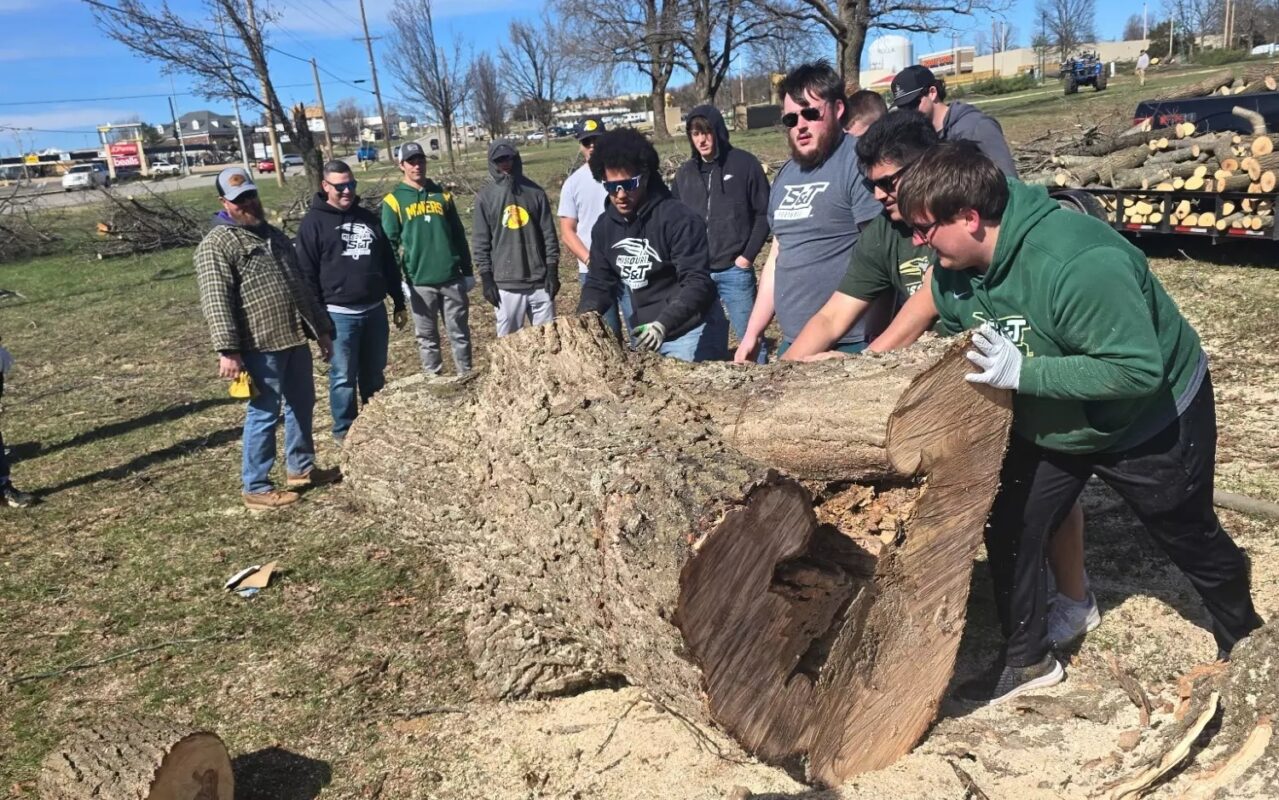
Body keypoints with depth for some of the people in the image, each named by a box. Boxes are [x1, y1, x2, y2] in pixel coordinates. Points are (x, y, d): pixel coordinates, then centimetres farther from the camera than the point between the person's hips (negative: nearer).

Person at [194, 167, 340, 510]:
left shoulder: (274, 235, 17)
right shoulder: (217, 244, -8)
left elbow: (304, 284, 22)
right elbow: (216, 301, -17)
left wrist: (322, 328, 19)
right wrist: (227, 350, -25)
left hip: (296, 338, 8)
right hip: (260, 346, -8)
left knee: (302, 405, 16)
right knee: (264, 415, -2)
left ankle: (301, 468, 32)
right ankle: (256, 488, 9)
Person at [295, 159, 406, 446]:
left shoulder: (368, 218, 12)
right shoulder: (314, 222, -3)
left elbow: (389, 263, 16)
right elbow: (306, 275, -6)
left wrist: (399, 303, 15)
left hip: (375, 310, 5)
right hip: (339, 314, -5)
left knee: (375, 375, 13)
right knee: (344, 377, 2)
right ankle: (344, 430, 16)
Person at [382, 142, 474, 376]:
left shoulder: (442, 194, 10)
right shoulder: (394, 200, 0)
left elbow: (459, 235, 12)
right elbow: (389, 244, -3)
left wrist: (467, 270, 10)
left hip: (452, 278, 2)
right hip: (419, 282, -2)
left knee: (460, 333, 8)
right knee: (427, 338, 7)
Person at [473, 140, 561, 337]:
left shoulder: (535, 192, 5)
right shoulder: (485, 197, 2)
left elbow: (549, 234, 6)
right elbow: (480, 242, 2)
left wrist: (552, 270, 1)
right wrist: (486, 278, -3)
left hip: (539, 281, 1)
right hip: (506, 284, -1)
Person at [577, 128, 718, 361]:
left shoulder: (677, 219, -18)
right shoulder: (604, 227, 3)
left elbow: (697, 281, -24)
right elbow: (599, 280, 10)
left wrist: (664, 324, -37)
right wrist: (587, 314, -12)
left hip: (689, 334, -6)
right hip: (646, 334, 6)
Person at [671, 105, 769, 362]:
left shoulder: (744, 164, -3)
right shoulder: (685, 172, 10)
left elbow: (764, 213, -2)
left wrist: (748, 255, -8)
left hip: (734, 270, -4)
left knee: (749, 335, 4)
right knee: (709, 338, 12)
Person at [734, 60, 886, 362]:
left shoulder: (859, 161, -11)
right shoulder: (786, 176, 14)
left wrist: (877, 347, -20)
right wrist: (752, 334, 17)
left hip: (851, 347, -7)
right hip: (792, 344, 8)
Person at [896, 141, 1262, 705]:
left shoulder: (1078, 263, -40)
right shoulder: (951, 272, -16)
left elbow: (1138, 370, -39)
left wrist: (1022, 372, -43)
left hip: (1151, 421, -6)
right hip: (1050, 426, 6)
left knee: (1190, 538, 17)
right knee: (1009, 531, 1)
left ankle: (1244, 644, 46)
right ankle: (1028, 662, 21)